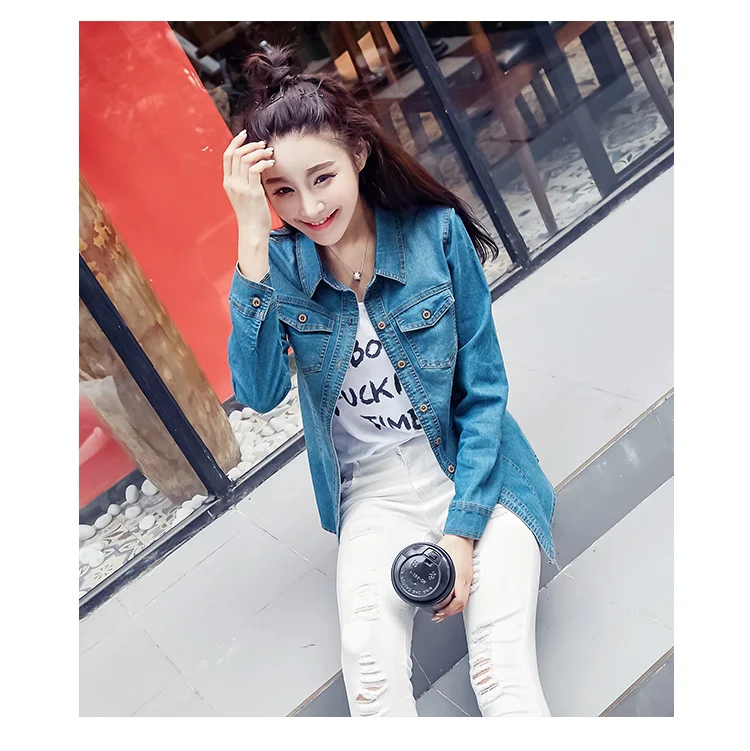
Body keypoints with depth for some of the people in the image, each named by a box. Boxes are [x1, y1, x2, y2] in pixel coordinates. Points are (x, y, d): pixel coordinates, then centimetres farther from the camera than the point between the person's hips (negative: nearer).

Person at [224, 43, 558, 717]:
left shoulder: (437, 232, -9)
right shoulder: (280, 264, -4)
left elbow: (483, 391, -6)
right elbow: (259, 392, -20)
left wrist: (461, 530, -13)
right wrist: (254, 240, -27)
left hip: (473, 468, -1)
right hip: (374, 488, 1)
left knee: (502, 662, -22)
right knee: (368, 655, -23)